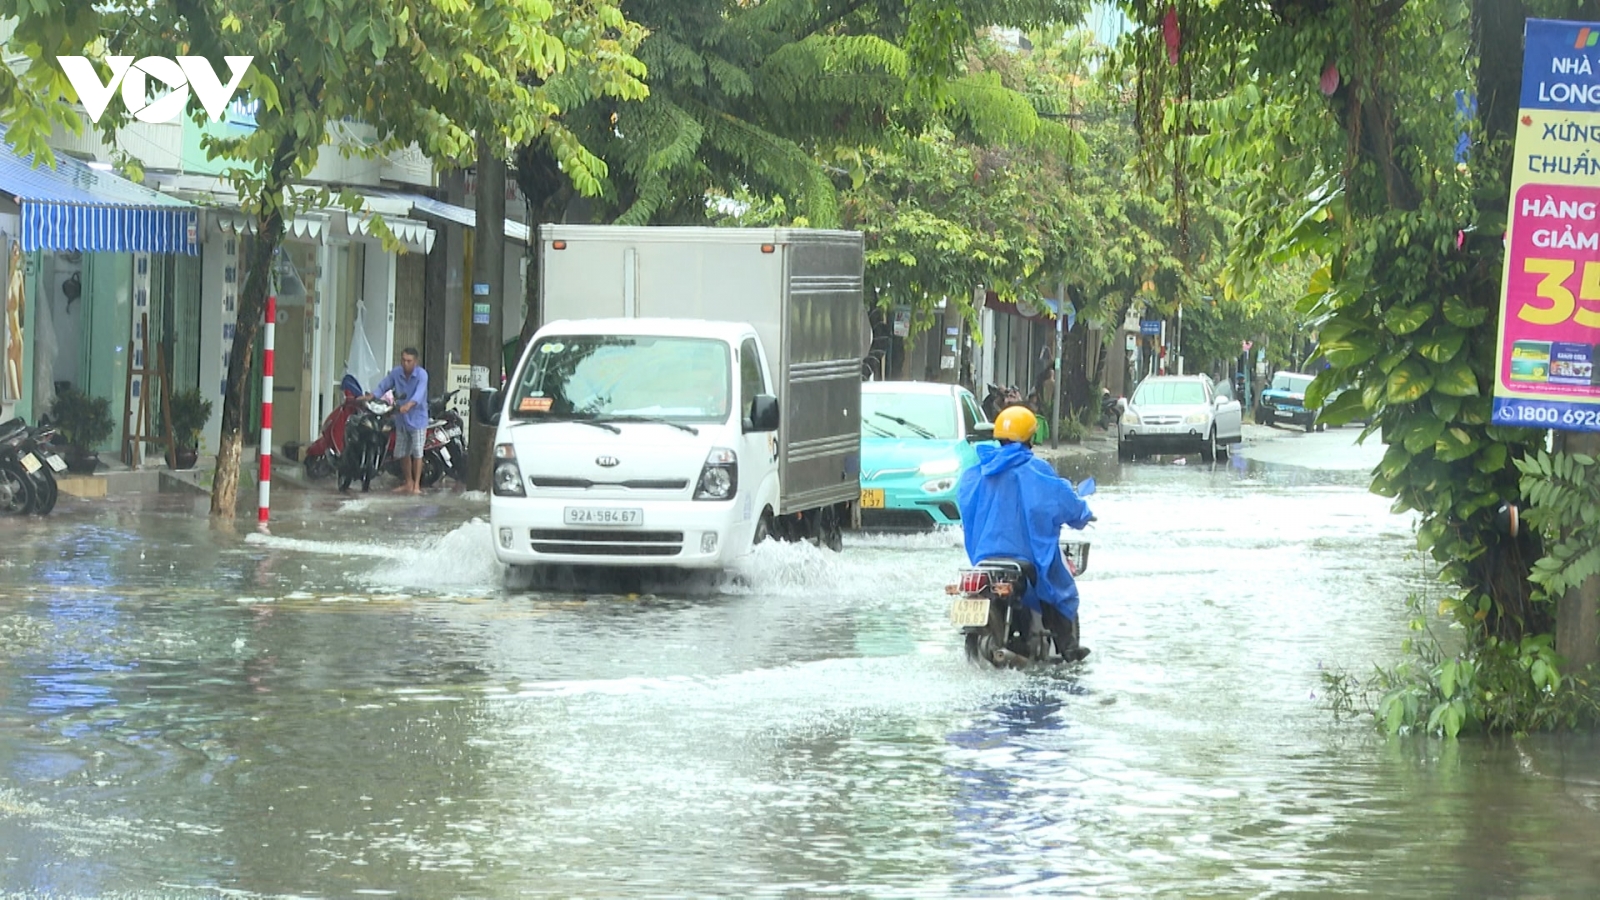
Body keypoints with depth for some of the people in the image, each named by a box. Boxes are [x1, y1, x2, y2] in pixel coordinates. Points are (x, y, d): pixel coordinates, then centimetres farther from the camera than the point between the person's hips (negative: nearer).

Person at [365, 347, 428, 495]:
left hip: (417, 418, -6)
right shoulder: (396, 372, 1)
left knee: (417, 452, -9)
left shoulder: (421, 374, -15)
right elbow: (383, 385, 1)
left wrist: (409, 404, -48)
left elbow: (420, 392, -30)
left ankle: (417, 485, -2)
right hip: (401, 419, 6)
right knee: (402, 453, 13)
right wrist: (370, 396, -16)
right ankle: (408, 483, 27)